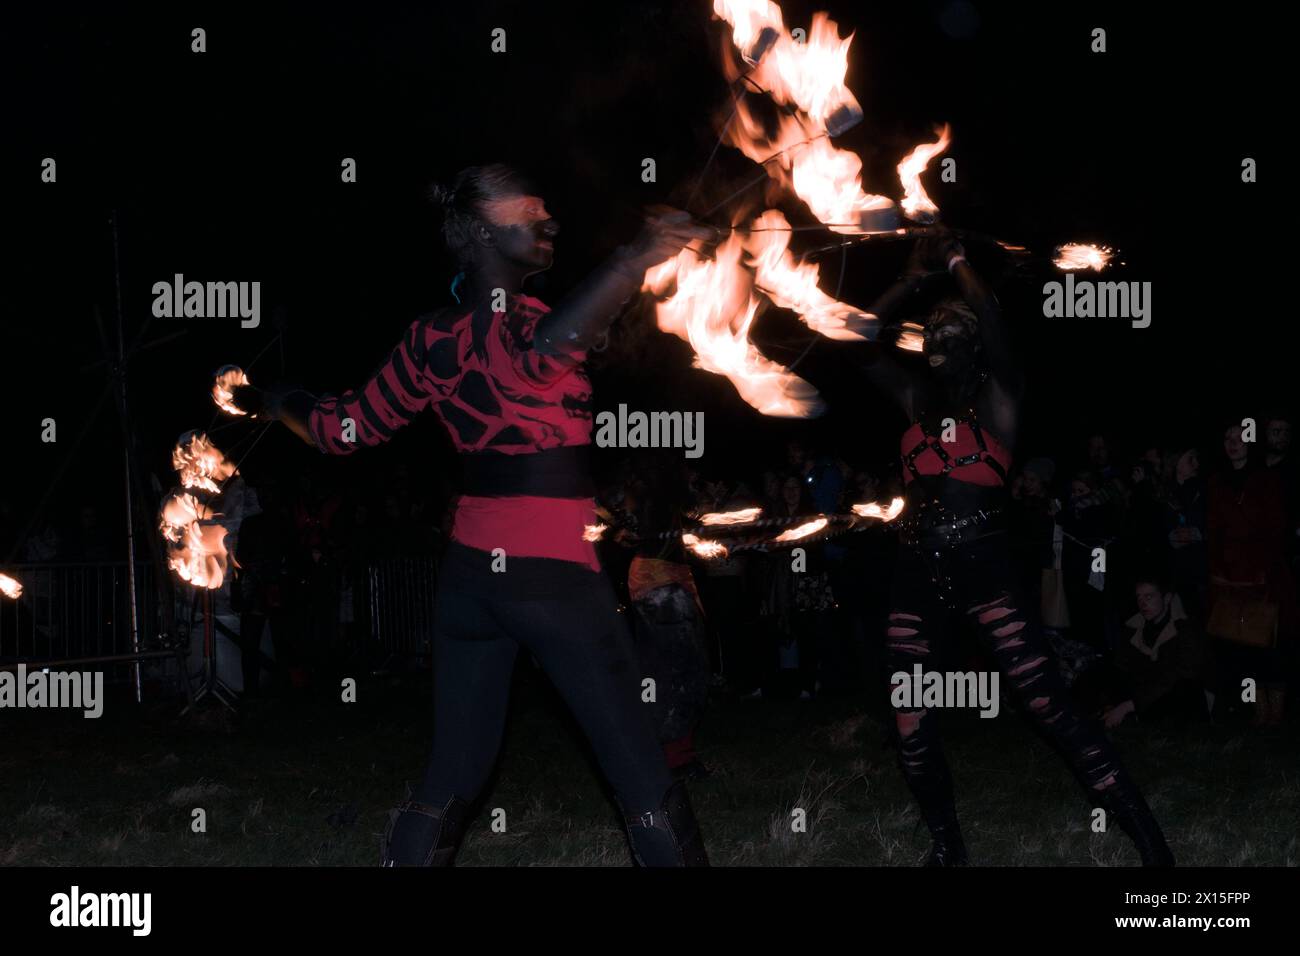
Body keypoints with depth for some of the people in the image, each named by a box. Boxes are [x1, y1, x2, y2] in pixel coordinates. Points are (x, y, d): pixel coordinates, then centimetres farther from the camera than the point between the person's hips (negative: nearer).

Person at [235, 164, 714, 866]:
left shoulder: (430, 338, 6)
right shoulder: (508, 319, -14)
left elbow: (346, 429, 15)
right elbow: (545, 351, -39)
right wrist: (634, 259, -45)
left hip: (469, 571, 8)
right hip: (553, 573, -7)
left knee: (450, 775, 15)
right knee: (642, 777, 1)